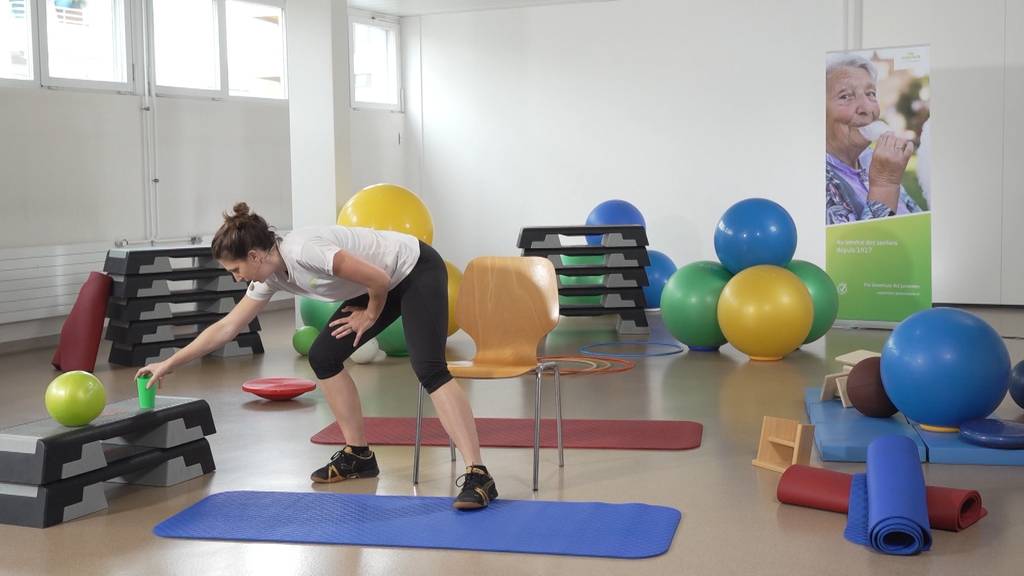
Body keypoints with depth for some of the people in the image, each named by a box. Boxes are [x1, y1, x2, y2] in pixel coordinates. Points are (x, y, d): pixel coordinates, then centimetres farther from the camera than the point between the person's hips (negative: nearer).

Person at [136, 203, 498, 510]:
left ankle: (477, 476, -29)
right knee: (323, 357, 5)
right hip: (387, 284, 9)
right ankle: (358, 454, 15)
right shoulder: (272, 276, -2)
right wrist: (169, 364, 9)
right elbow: (226, 328, 6)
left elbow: (379, 279, -27)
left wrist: (370, 316, -7)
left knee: (428, 369, -24)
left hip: (418, 270, -9)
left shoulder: (302, 251, -29)